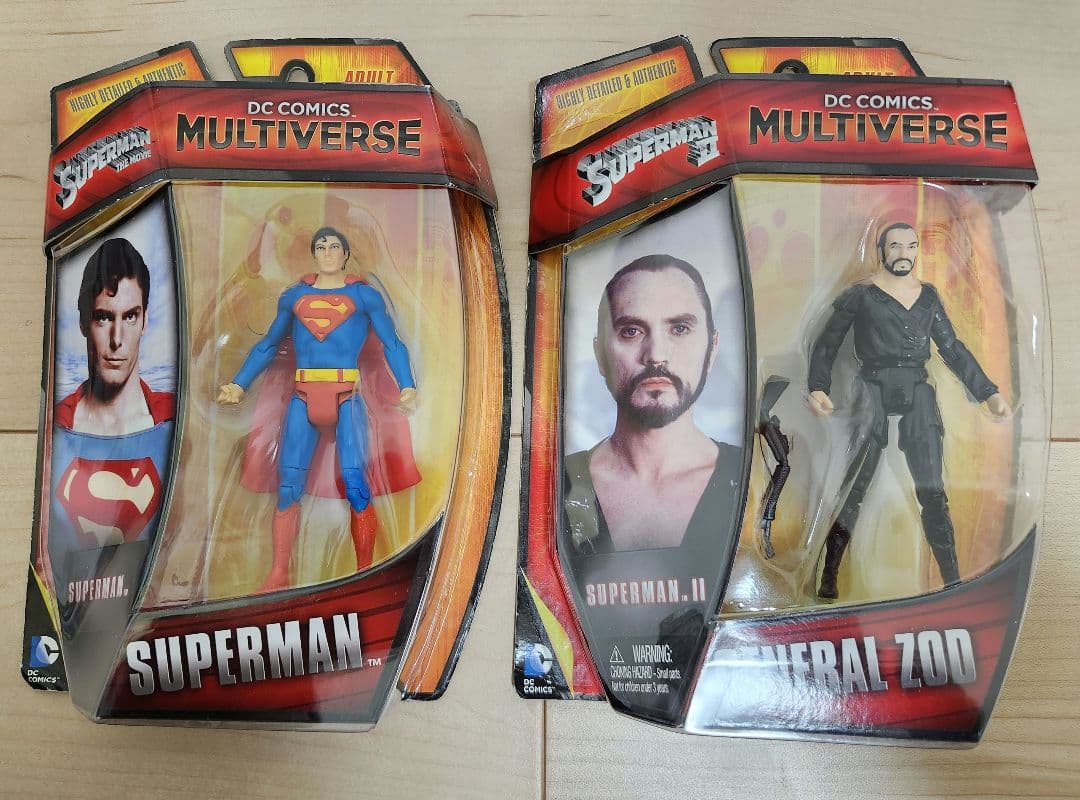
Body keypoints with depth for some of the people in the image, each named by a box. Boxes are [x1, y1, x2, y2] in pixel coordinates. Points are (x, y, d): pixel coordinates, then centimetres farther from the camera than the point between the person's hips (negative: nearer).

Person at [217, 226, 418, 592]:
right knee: (288, 485, -5)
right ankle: (278, 575, 3)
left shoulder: (364, 296, 10)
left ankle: (365, 572, -6)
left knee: (354, 481, -15)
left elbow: (392, 345, 7)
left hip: (347, 397, -2)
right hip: (303, 397, 3)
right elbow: (267, 345, 25)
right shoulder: (294, 296, 18)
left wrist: (406, 387, -8)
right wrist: (238, 385, 17)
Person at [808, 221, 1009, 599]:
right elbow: (825, 345, 0)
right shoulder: (860, 295, 2)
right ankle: (828, 579, 3)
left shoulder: (928, 296, 13)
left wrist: (988, 393, 11)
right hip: (872, 396, -3)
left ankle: (953, 580, 7)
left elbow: (953, 350, 17)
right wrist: (818, 389, -16)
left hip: (918, 397, 3)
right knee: (853, 490, -3)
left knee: (932, 491, 1)